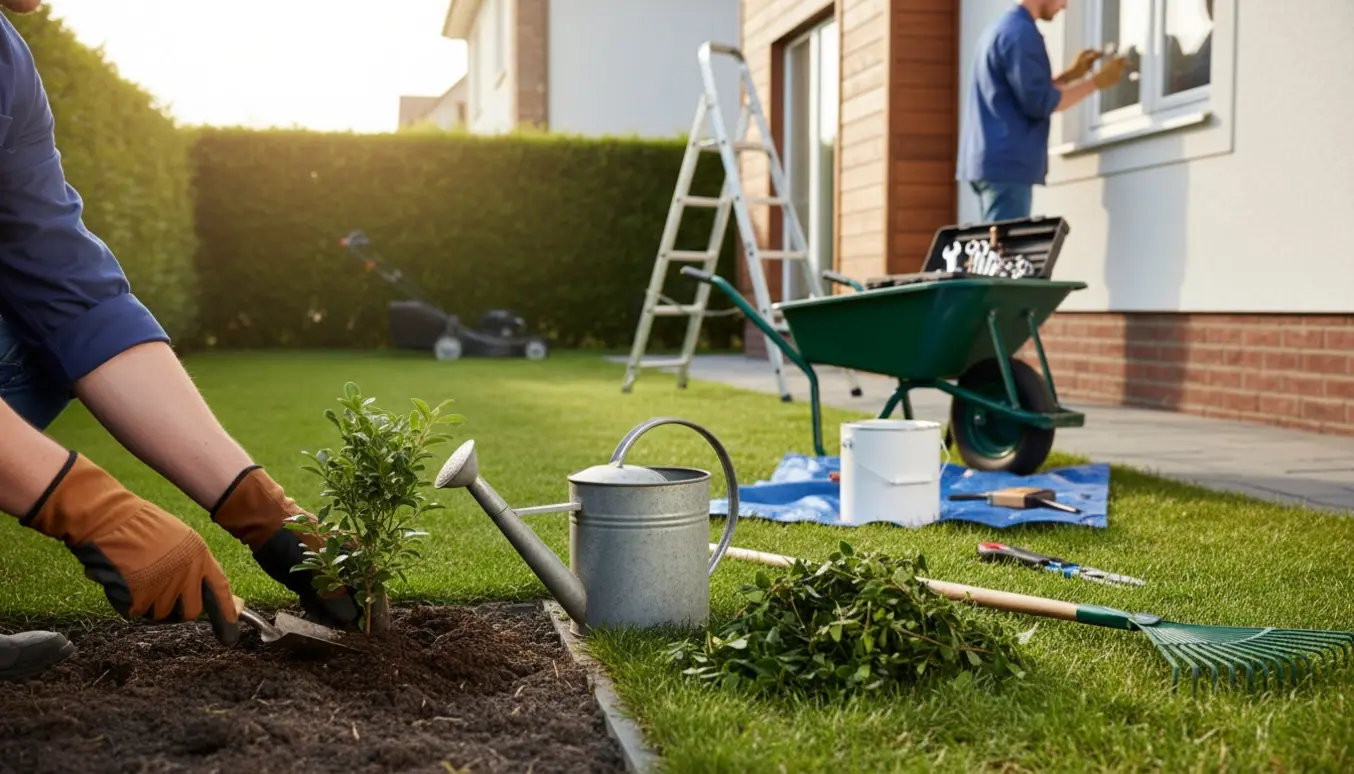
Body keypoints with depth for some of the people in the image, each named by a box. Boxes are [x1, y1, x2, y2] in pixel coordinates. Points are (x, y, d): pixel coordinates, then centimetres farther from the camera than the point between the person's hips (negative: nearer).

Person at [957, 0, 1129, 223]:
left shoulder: (1002, 27, 18)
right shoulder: (1021, 32, -12)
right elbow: (1040, 103, -16)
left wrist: (1070, 74, 20)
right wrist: (1096, 81, -7)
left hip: (994, 161, 10)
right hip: (1007, 162, -10)